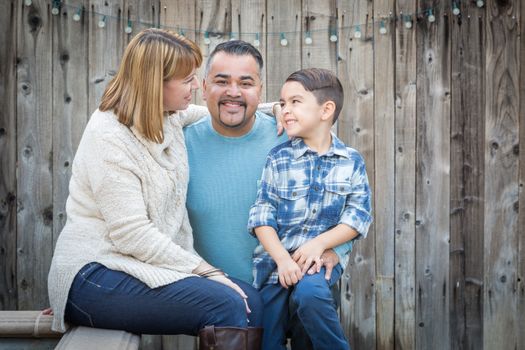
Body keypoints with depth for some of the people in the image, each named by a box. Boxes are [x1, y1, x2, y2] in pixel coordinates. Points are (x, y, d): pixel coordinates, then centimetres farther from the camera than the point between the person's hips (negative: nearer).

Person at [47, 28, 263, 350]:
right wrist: (206, 271, -20)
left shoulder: (170, 118, 8)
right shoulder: (109, 136, -16)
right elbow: (132, 235, -21)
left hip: (144, 265, 8)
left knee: (251, 298, -14)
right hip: (96, 275, -8)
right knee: (226, 305, -26)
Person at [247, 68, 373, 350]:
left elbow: (357, 217, -3)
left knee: (309, 292, -32)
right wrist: (282, 258, -18)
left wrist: (319, 243, -17)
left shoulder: (351, 162, 1)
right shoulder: (278, 158, 0)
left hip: (321, 255, -1)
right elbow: (262, 215, -5)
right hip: (275, 256, 1)